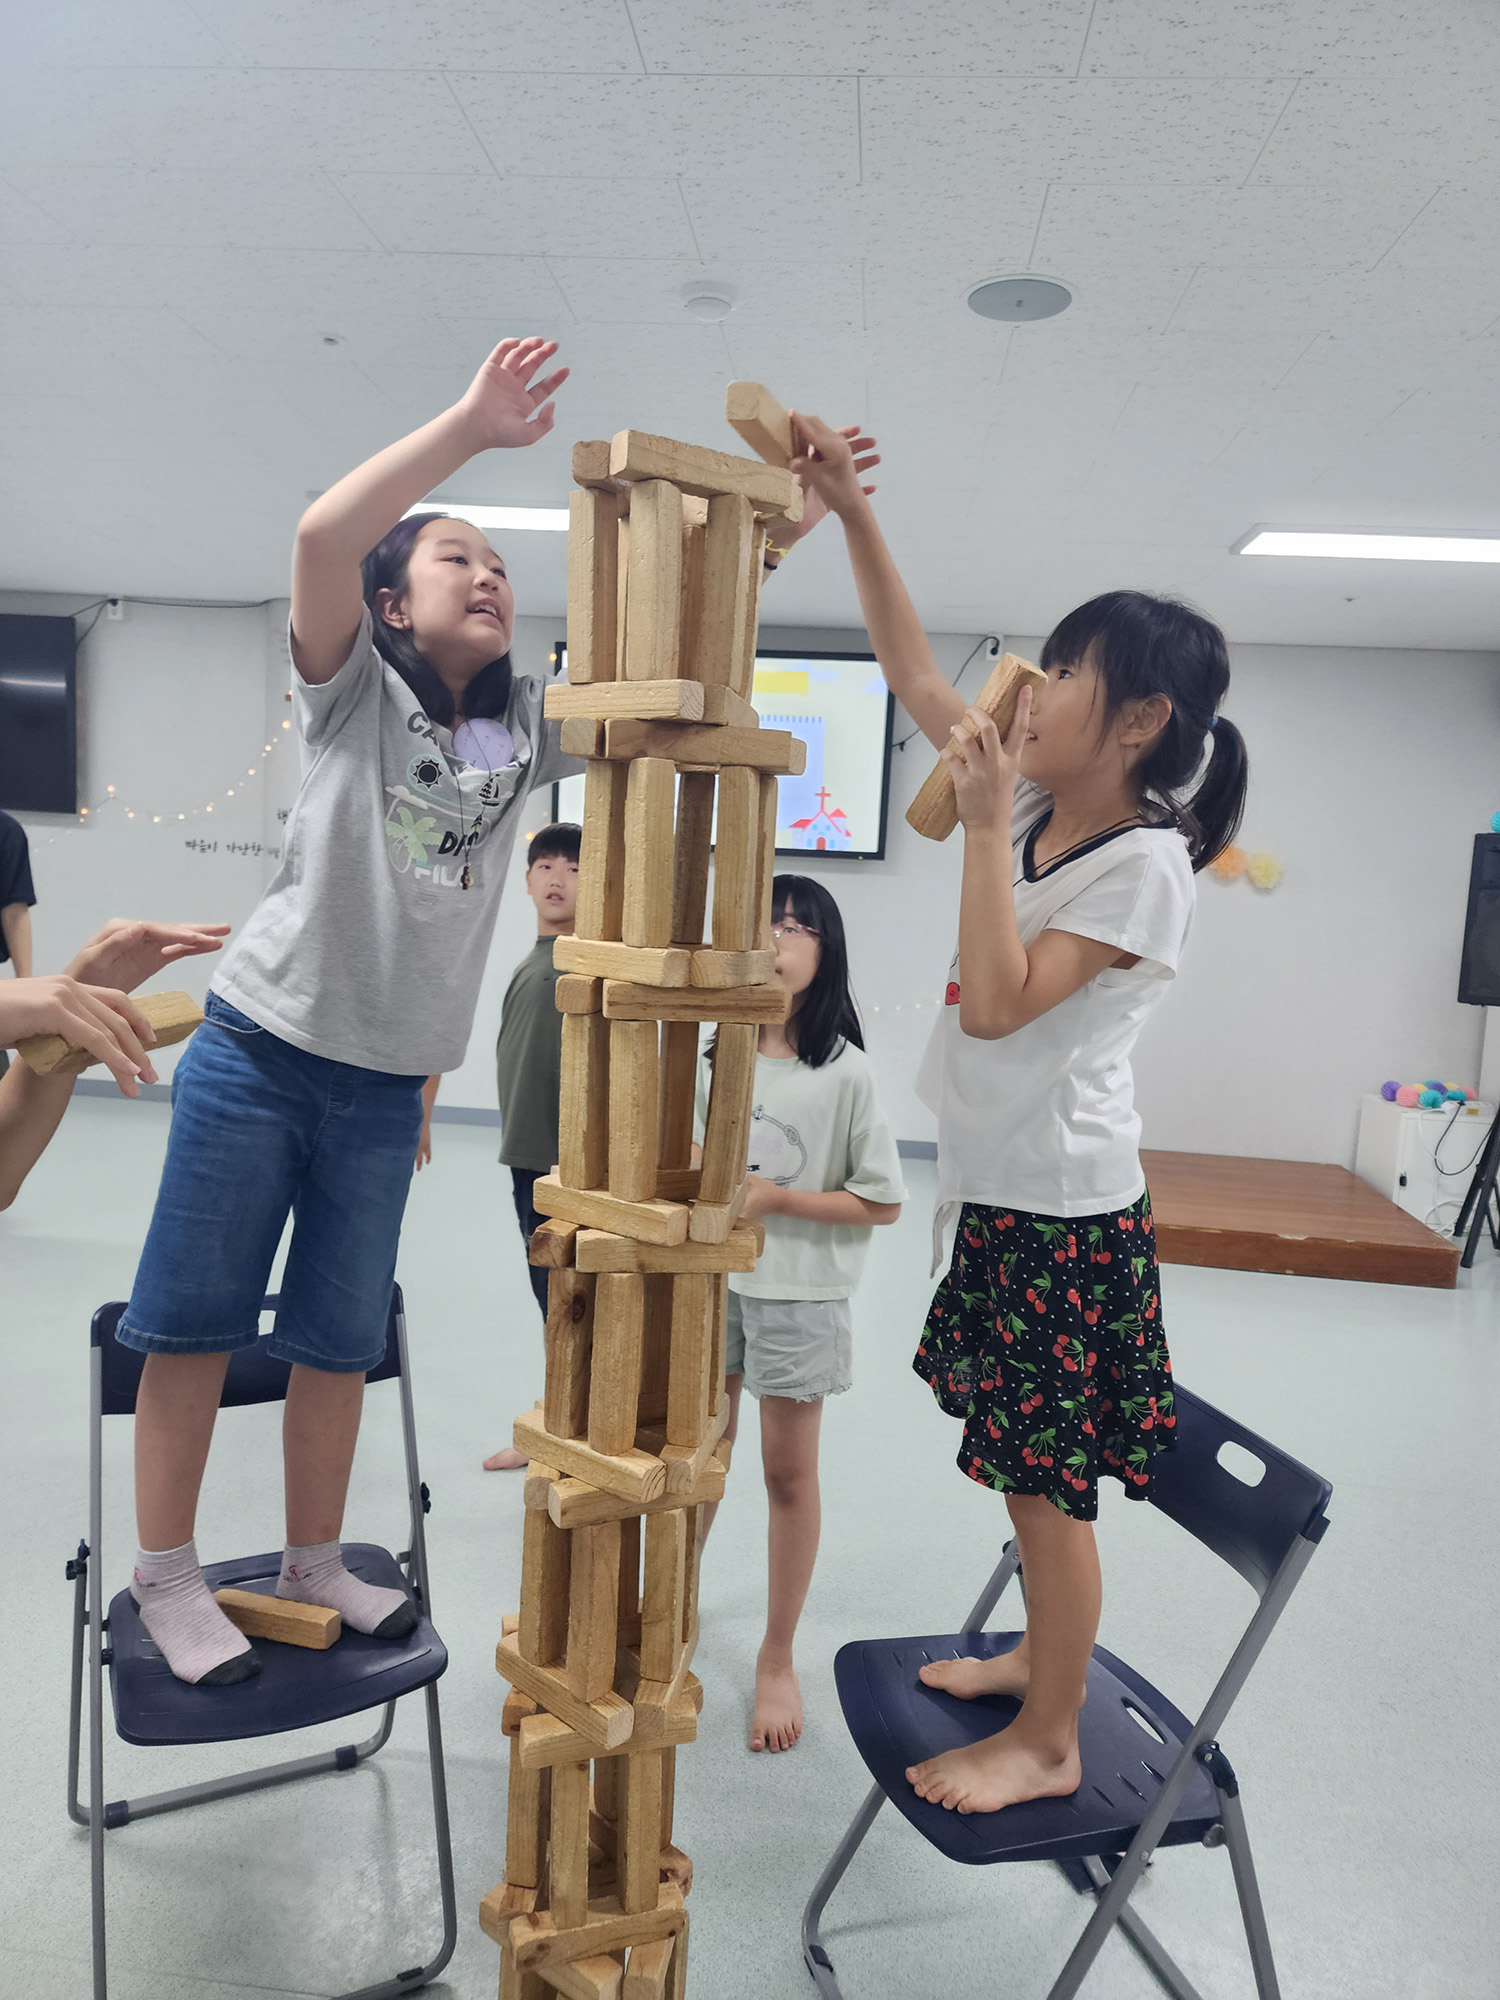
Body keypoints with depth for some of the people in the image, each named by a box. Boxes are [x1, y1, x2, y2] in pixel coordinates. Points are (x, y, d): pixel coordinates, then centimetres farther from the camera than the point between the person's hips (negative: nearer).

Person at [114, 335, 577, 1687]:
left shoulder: (530, 730, 8)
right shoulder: (354, 694, -3)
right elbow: (322, 535, -21)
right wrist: (475, 424, -20)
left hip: (387, 1084, 4)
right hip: (259, 1052, -3)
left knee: (339, 1338, 12)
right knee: (194, 1318, 4)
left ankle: (314, 1564, 29)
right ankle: (166, 1577, 22)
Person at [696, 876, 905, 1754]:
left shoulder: (847, 1072, -14)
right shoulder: (717, 1056, 0)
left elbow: (881, 1202, -11)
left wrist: (776, 1198, -19)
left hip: (799, 1295, -4)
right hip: (713, 1283, 4)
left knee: (789, 1473, 9)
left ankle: (778, 1658, 28)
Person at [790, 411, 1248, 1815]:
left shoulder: (1145, 862, -17)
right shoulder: (1038, 812, 4)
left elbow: (996, 1003, -25)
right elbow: (915, 681, 8)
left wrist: (985, 825, -22)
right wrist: (852, 511, 4)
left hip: (1064, 1211, -8)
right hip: (1000, 1192, 8)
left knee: (1048, 1478, 5)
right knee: (1026, 1468, 22)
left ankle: (1048, 1743, 25)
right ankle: (1040, 1657, 42)